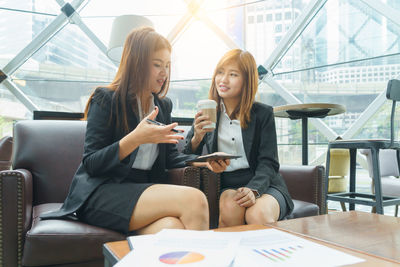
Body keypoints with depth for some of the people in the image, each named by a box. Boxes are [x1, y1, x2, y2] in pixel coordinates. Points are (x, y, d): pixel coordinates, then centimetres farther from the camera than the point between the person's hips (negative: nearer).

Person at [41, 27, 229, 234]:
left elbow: (169, 157, 18)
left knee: (172, 227, -33)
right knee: (194, 199, -27)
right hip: (101, 193, -5)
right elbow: (90, 164, -7)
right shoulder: (106, 99, -1)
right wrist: (136, 139, -22)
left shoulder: (163, 105, 18)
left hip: (145, 190, 5)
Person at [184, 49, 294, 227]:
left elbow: (268, 163, -3)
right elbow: (187, 158, 7)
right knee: (230, 206, -32)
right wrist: (197, 138, -15)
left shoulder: (263, 114, 3)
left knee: (258, 214, -32)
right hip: (226, 186, 1)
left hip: (262, 183, -1)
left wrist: (253, 189, -22)